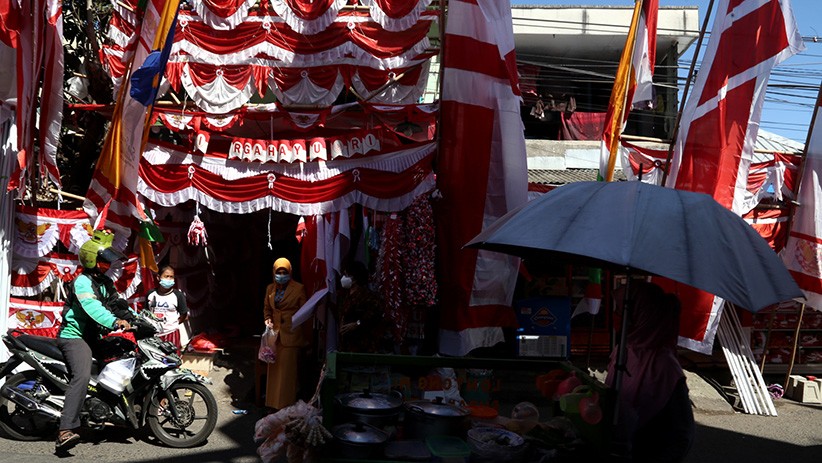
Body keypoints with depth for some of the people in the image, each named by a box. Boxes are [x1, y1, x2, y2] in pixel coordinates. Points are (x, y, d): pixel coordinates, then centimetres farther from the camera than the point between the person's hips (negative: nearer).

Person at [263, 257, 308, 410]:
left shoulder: (298, 289, -4)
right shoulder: (270, 289, 11)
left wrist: (306, 338, -3)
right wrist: (267, 319, 1)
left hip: (291, 334, -5)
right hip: (275, 334, 5)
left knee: (288, 369, -3)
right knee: (274, 369, 7)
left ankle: (287, 403, 5)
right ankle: (274, 402, 17)